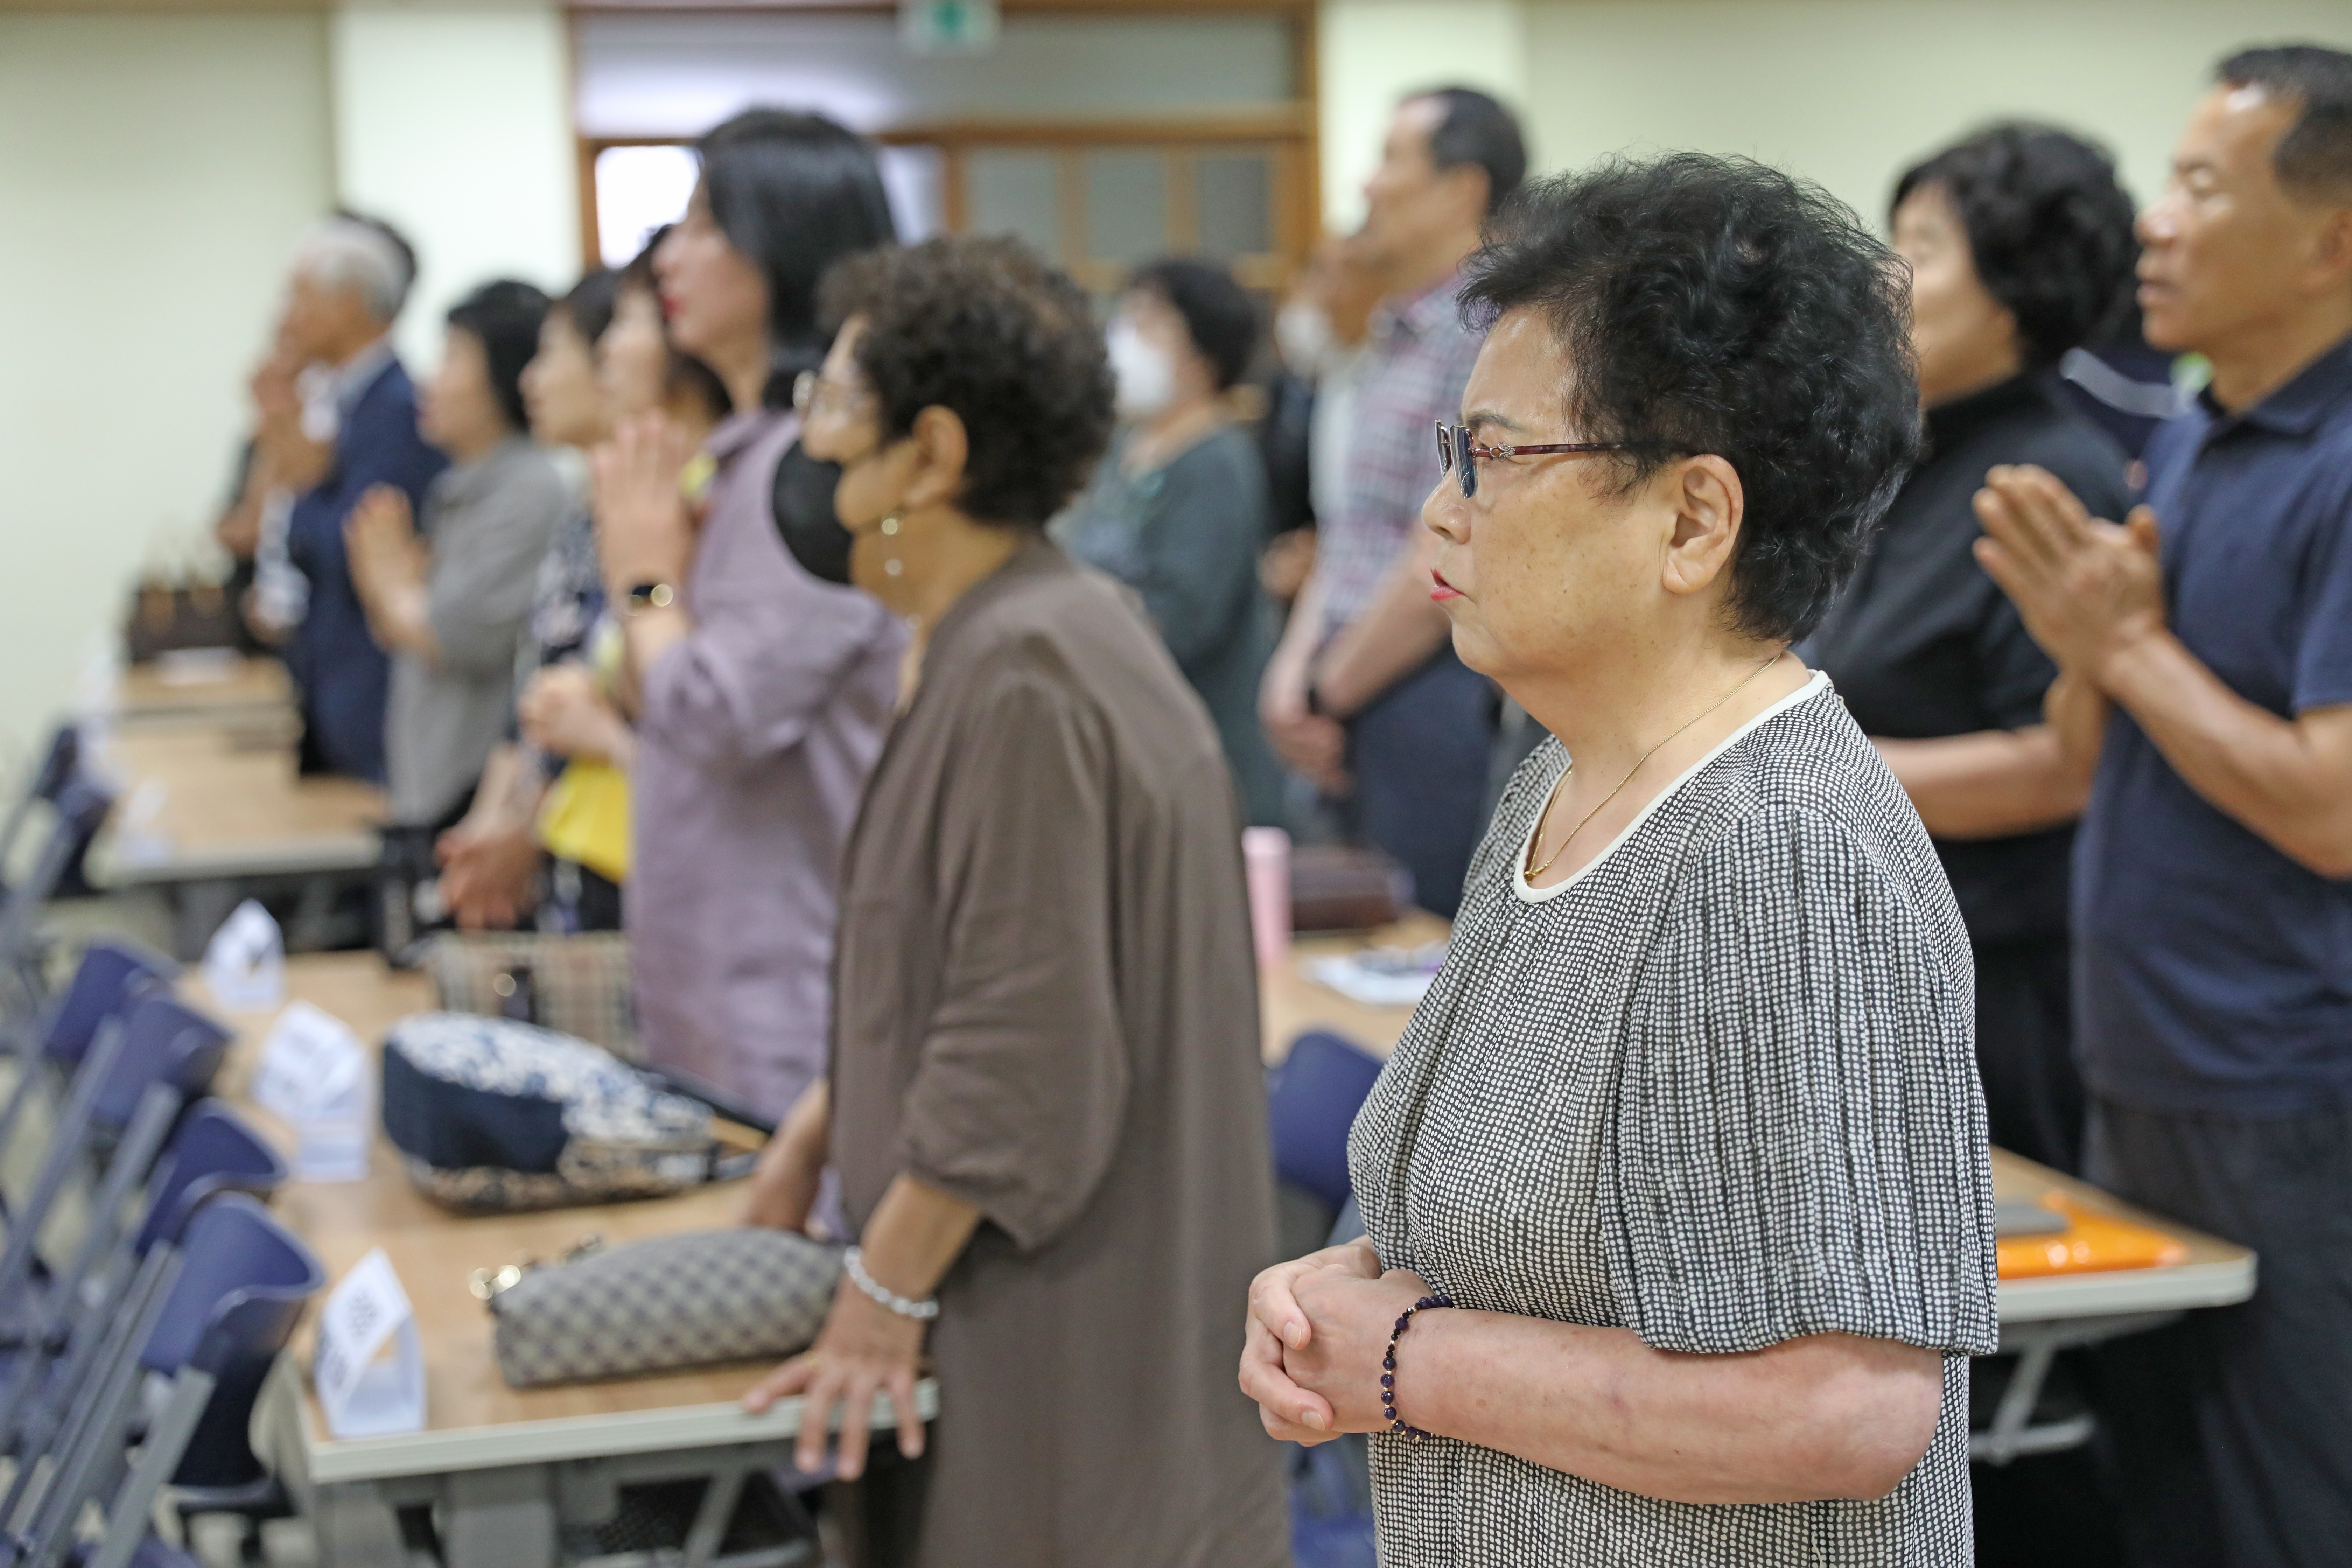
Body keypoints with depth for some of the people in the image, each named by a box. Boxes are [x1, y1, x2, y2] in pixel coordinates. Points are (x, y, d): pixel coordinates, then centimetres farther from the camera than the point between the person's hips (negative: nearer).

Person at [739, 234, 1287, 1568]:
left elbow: (1020, 1041, -24)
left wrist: (886, 1292, -18)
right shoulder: (1024, 631, 10)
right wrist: (830, 1121, 16)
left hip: (1070, 1306, -10)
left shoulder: (1023, 673, -23)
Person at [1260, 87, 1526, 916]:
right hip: (1352, 705, 9)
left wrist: (1330, 695, -8)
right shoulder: (1391, 339, 16)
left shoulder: (1484, 335, -13)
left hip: (1436, 691, -9)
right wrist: (1295, 668, 6)